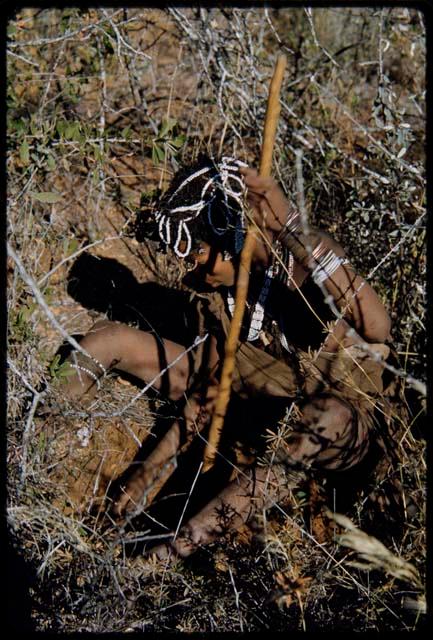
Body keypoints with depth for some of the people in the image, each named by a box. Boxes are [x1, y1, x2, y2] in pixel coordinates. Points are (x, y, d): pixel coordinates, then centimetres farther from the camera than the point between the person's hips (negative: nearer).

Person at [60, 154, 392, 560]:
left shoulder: (307, 259, -24)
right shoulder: (213, 284, -7)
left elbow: (376, 328, -44)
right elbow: (208, 388, 0)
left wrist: (289, 225, -45)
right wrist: (149, 471, -5)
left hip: (338, 422, -5)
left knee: (331, 419, -45)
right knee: (107, 338, -3)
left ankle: (181, 546, -38)